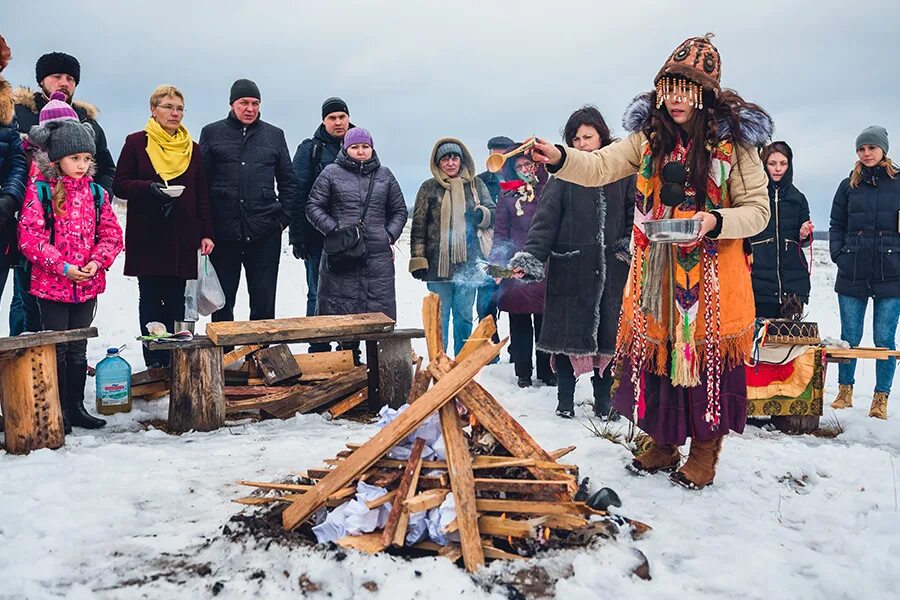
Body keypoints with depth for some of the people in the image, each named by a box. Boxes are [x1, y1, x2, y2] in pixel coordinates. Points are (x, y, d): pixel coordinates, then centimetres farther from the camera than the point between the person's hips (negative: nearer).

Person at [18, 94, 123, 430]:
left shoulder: (95, 193, 6)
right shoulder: (39, 191, -7)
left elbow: (111, 234, 6)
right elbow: (29, 236, -14)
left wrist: (97, 261, -11)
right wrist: (63, 267, -19)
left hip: (88, 285, 4)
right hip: (51, 284, -4)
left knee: (78, 350, 13)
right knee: (57, 349, 5)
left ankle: (76, 407, 23)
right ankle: (57, 412, 15)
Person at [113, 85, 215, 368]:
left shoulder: (192, 148, 12)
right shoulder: (137, 143, 3)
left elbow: (202, 195, 11)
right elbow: (119, 184, 1)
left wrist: (206, 233, 3)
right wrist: (150, 188, -17)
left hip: (182, 237, 2)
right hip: (147, 236, -2)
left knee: (176, 300, 4)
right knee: (150, 299, 2)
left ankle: (173, 363, 9)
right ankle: (154, 363, 7)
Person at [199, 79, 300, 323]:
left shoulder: (274, 135, 11)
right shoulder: (212, 133, 7)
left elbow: (288, 182, 13)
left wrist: (283, 217, 2)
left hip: (265, 232, 1)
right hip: (223, 232, 0)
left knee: (264, 299, 5)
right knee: (222, 298, 8)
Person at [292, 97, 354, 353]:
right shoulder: (310, 149, 2)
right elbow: (298, 193, -3)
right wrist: (298, 236, -11)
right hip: (319, 237, -3)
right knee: (319, 295, 0)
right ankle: (319, 351, 8)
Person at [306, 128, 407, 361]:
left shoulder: (384, 175, 14)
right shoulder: (332, 173, 5)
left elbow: (400, 210, 21)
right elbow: (314, 207, 5)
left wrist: (390, 235, 6)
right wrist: (334, 230, -8)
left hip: (379, 255, 2)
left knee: (380, 308, 1)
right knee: (343, 308, -1)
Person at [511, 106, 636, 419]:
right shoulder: (564, 173, 1)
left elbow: (636, 212, 13)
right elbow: (545, 219, -7)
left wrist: (632, 245, -2)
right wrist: (530, 256, -18)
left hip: (611, 270, 2)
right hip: (569, 268, -1)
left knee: (607, 334, 6)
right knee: (568, 333, 3)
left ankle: (603, 399, 21)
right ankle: (565, 400, 17)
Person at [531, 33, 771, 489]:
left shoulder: (734, 142, -6)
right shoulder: (650, 136, 4)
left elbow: (757, 210, -4)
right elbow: (599, 168, -3)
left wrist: (715, 222, -23)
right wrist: (559, 159, -22)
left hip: (713, 276, -3)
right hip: (656, 274, 3)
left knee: (707, 354, 2)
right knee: (657, 351, 8)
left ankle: (704, 451, 21)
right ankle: (663, 442, 27)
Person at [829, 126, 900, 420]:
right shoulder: (849, 185, 9)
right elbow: (836, 225, 13)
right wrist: (839, 255, 1)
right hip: (852, 274, 2)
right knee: (850, 337, 7)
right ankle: (845, 390, 21)